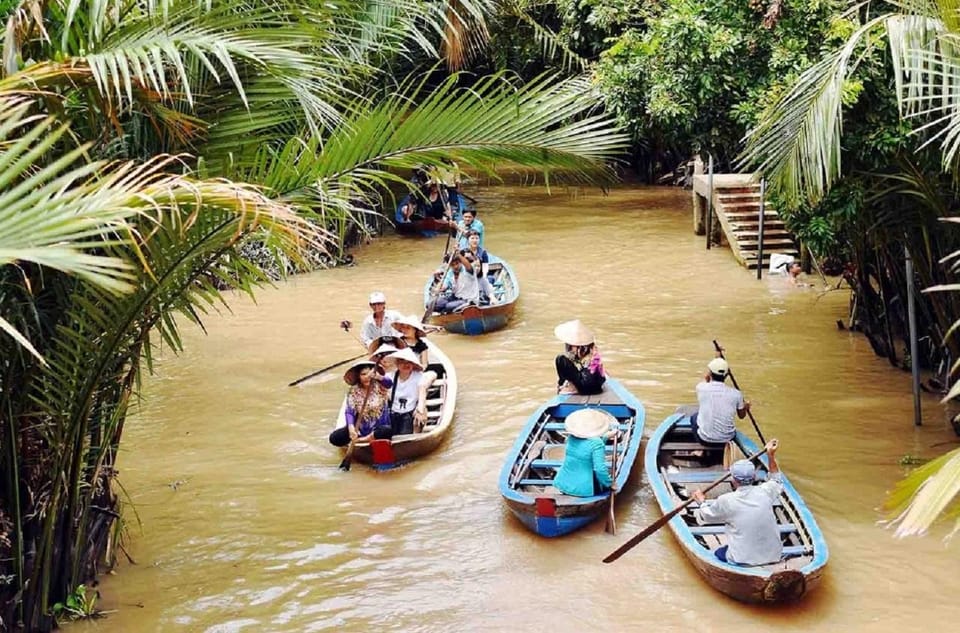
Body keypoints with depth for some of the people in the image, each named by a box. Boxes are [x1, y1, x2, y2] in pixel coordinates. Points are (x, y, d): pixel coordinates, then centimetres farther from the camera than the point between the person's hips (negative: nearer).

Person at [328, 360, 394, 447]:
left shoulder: (379, 386, -8)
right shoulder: (353, 391, -5)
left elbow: (389, 383, -31)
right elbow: (349, 411, -14)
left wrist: (378, 377, -54)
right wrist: (351, 426, -34)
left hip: (379, 427, -1)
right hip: (360, 428, 1)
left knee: (388, 431, -38)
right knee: (334, 438, -16)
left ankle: (362, 439, -13)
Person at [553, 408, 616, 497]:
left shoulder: (571, 437, 3)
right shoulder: (597, 443, -19)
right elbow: (600, 469, -23)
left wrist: (606, 436, 33)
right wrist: (609, 483, -7)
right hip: (583, 490, -5)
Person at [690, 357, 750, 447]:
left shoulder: (701, 388, -13)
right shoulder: (735, 394, -12)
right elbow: (741, 416, 8)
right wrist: (745, 407, 26)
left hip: (705, 440, -2)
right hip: (727, 441, 2)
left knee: (694, 417, 30)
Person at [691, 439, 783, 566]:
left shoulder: (726, 501, -13)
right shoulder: (765, 492, -5)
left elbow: (706, 515, 8)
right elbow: (776, 482, 21)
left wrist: (702, 501, 27)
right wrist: (771, 456, 24)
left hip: (743, 562, -4)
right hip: (774, 557, 4)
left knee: (718, 553, 25)